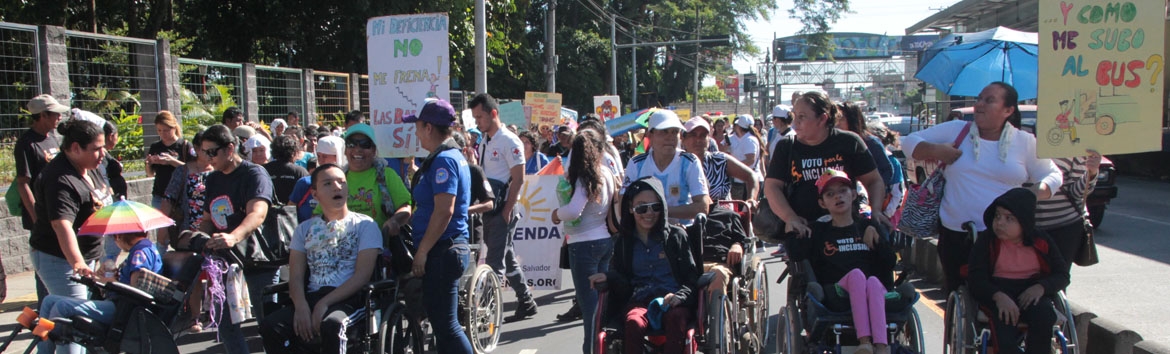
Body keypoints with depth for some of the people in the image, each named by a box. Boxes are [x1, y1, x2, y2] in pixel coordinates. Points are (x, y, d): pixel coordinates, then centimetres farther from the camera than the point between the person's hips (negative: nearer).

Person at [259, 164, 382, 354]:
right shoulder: (305, 229, 19)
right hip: (312, 297, 4)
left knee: (331, 324, -38)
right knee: (270, 326, -24)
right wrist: (301, 306, -11)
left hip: (349, 298, -4)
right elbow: (296, 276, 11)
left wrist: (324, 304, -14)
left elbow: (362, 275, -4)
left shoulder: (365, 225, 6)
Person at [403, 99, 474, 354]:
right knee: (443, 322, 16)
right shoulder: (454, 156, 15)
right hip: (449, 249, 11)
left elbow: (444, 211, -23)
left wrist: (422, 251, -19)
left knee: (445, 324, -7)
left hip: (442, 252, -11)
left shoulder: (443, 160, -16)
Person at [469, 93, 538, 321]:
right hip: (488, 209, 8)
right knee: (508, 259, 14)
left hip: (502, 210, -8)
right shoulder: (484, 141, 14)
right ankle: (526, 302, 24)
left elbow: (518, 179, -15)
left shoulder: (509, 141, -11)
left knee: (495, 262, -8)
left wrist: (507, 211, -17)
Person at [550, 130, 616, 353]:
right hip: (607, 240, 8)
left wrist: (557, 214, -9)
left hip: (584, 243, -8)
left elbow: (573, 211, -27)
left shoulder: (583, 178, -16)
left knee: (588, 300, -1)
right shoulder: (607, 174, 5)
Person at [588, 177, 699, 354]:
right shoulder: (623, 242, 20)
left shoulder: (676, 235, 13)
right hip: (639, 302, 1)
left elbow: (693, 276, 9)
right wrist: (608, 277, -3)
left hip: (672, 301, -1)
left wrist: (680, 296, -11)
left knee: (676, 319, -37)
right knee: (634, 323, -35)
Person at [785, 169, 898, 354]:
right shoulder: (819, 231, 17)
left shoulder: (867, 226, 20)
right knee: (856, 273, -33)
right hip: (836, 295, -1)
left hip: (874, 290, 1)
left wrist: (876, 239, 0)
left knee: (873, 281, -34)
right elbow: (795, 255, 1)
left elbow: (890, 262, 12)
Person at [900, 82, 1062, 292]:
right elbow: (909, 142, 8)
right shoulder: (956, 130, 6)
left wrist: (1038, 192, -10)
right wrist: (935, 151, -11)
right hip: (954, 235, 1)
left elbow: (1052, 175, 12)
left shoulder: (1025, 142, 6)